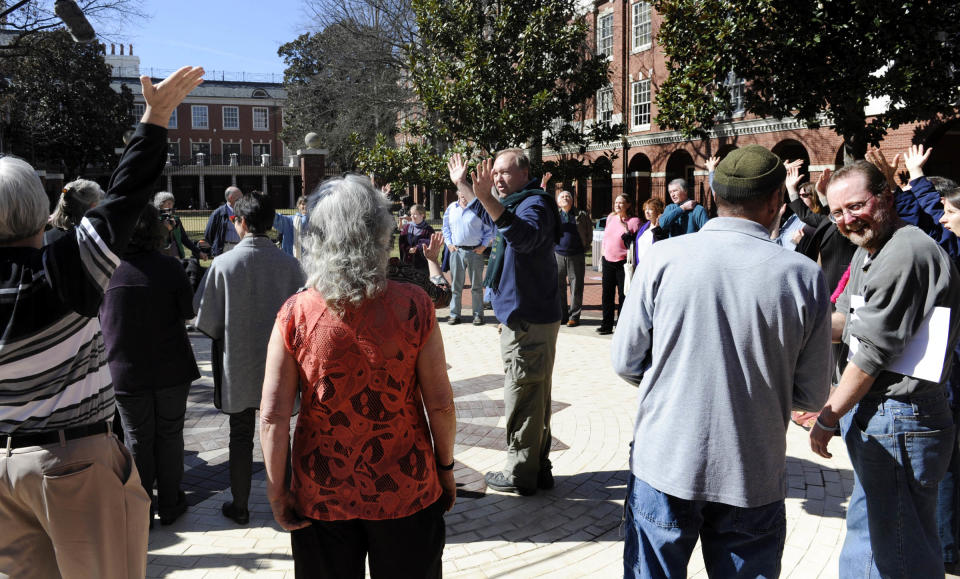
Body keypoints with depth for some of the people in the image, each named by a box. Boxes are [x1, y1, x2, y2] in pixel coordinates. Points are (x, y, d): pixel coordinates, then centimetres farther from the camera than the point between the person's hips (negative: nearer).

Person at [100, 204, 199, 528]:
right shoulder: (169, 267, -15)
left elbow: (99, 319, 1)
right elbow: (189, 311, -6)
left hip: (126, 371, 1)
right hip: (172, 369, -1)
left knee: (137, 441, 13)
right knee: (169, 435, 14)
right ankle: (169, 505, 25)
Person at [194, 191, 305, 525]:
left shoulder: (223, 264, -14)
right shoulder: (289, 264, -11)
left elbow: (205, 321, -9)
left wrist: (223, 335, 12)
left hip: (237, 366, -1)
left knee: (241, 436, 12)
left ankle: (239, 506, 24)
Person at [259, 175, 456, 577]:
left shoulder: (295, 314, -12)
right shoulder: (414, 306, -14)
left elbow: (273, 416, -11)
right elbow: (440, 403, -10)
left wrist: (277, 490, 1)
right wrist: (446, 467, 5)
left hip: (322, 497, 1)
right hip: (405, 493, 0)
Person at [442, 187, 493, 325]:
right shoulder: (451, 208, 10)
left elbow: (490, 229, 2)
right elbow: (446, 227, 19)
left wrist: (484, 246, -5)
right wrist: (449, 244, 8)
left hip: (475, 252, -2)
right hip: (456, 251, 3)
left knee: (476, 285, 4)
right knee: (456, 285, 5)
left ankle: (478, 314, 10)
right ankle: (454, 314, 11)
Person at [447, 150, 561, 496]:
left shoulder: (535, 204, -16)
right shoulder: (513, 203, 16)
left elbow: (525, 236, -39)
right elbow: (485, 215, 38)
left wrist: (486, 197, -45)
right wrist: (461, 184, 37)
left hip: (528, 321, -11)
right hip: (523, 316, 11)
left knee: (522, 398, -3)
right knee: (534, 398, 16)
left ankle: (521, 475, 8)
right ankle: (538, 469, 27)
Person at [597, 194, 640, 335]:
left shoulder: (633, 221, -6)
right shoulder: (610, 218, 12)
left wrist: (625, 228, -17)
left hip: (623, 263, -6)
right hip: (608, 261, 6)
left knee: (623, 295, 1)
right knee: (606, 295, 9)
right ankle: (607, 325, 19)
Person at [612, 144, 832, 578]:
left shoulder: (662, 258, -10)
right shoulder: (805, 277, -8)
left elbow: (625, 362, -3)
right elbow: (811, 396, -1)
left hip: (664, 464, 0)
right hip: (754, 477, 1)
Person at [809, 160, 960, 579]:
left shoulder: (904, 255, -21)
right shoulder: (869, 249, 13)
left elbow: (871, 354, -20)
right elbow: (844, 318, 21)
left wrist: (828, 420, -10)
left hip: (899, 421, -10)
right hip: (873, 414, 10)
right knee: (866, 531, 24)